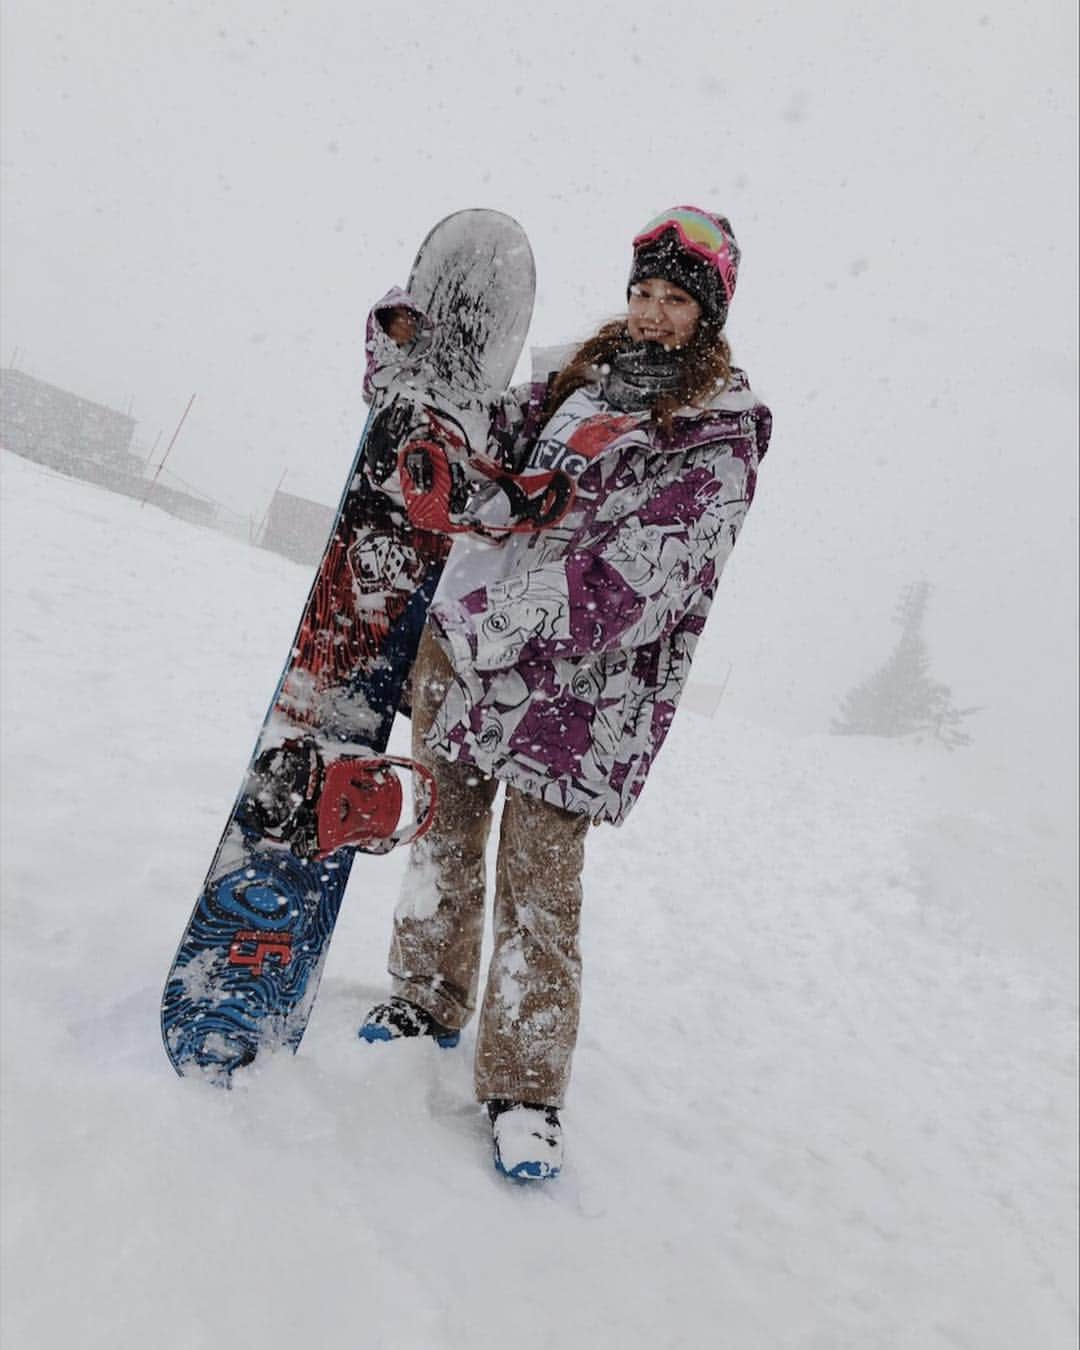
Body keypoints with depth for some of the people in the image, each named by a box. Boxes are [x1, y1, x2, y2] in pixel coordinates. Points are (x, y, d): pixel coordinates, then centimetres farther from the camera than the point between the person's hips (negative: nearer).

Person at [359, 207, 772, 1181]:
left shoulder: (720, 437, -7)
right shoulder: (575, 382, 13)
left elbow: (633, 583, -17)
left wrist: (492, 617, -22)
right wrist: (407, 351, 6)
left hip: (575, 684, -6)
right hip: (461, 646, 6)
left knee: (539, 888, -3)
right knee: (443, 838, 16)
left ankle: (525, 1088, 13)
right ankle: (430, 999, 38)